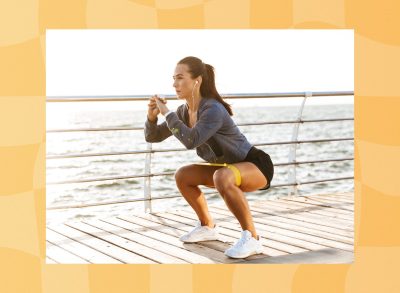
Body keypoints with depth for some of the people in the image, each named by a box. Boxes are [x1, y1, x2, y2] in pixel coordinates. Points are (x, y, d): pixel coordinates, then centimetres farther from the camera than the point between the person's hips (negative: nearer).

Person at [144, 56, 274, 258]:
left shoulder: (213, 110, -28)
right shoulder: (184, 111, -2)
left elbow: (191, 141, -42)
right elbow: (152, 136, 5)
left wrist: (167, 113, -31)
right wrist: (151, 116, -15)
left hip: (256, 165, -9)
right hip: (230, 168, 9)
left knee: (222, 178, -38)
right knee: (182, 176, 7)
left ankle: (251, 238, -24)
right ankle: (207, 227, 22)